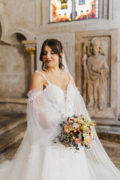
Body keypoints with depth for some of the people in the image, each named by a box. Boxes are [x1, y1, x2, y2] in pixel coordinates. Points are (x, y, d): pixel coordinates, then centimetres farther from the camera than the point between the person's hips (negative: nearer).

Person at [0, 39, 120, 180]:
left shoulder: (69, 77, 9)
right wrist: (57, 131, -18)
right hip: (48, 135, -5)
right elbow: (38, 110, -14)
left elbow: (77, 106, 10)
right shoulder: (39, 76, -7)